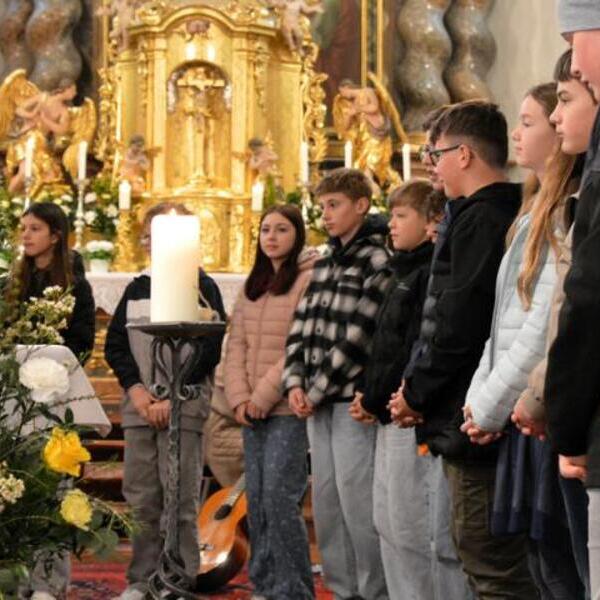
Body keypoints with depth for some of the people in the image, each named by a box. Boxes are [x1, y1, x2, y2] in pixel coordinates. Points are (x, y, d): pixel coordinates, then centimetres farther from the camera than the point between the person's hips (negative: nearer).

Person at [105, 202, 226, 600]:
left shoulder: (202, 288, 1)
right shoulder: (137, 289, 15)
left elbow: (210, 350, -7)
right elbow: (115, 344, 11)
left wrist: (171, 397, -13)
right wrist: (136, 389, -5)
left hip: (185, 406, -5)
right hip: (139, 407, 5)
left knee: (180, 499, -5)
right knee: (140, 497, 7)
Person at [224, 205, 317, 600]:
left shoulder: (308, 280, -6)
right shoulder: (253, 285, 17)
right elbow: (237, 345, 13)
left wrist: (265, 395, -13)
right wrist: (239, 397, -1)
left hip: (289, 408, -7)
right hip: (253, 410, 7)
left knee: (280, 498, -10)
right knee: (256, 499, 9)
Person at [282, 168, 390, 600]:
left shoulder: (378, 261, -8)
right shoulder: (325, 263, 16)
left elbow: (358, 338, -14)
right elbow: (301, 326, 14)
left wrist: (318, 391, -11)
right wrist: (295, 383, 0)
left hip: (352, 399, -8)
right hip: (318, 403, 8)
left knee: (357, 501, -8)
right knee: (326, 501, 10)